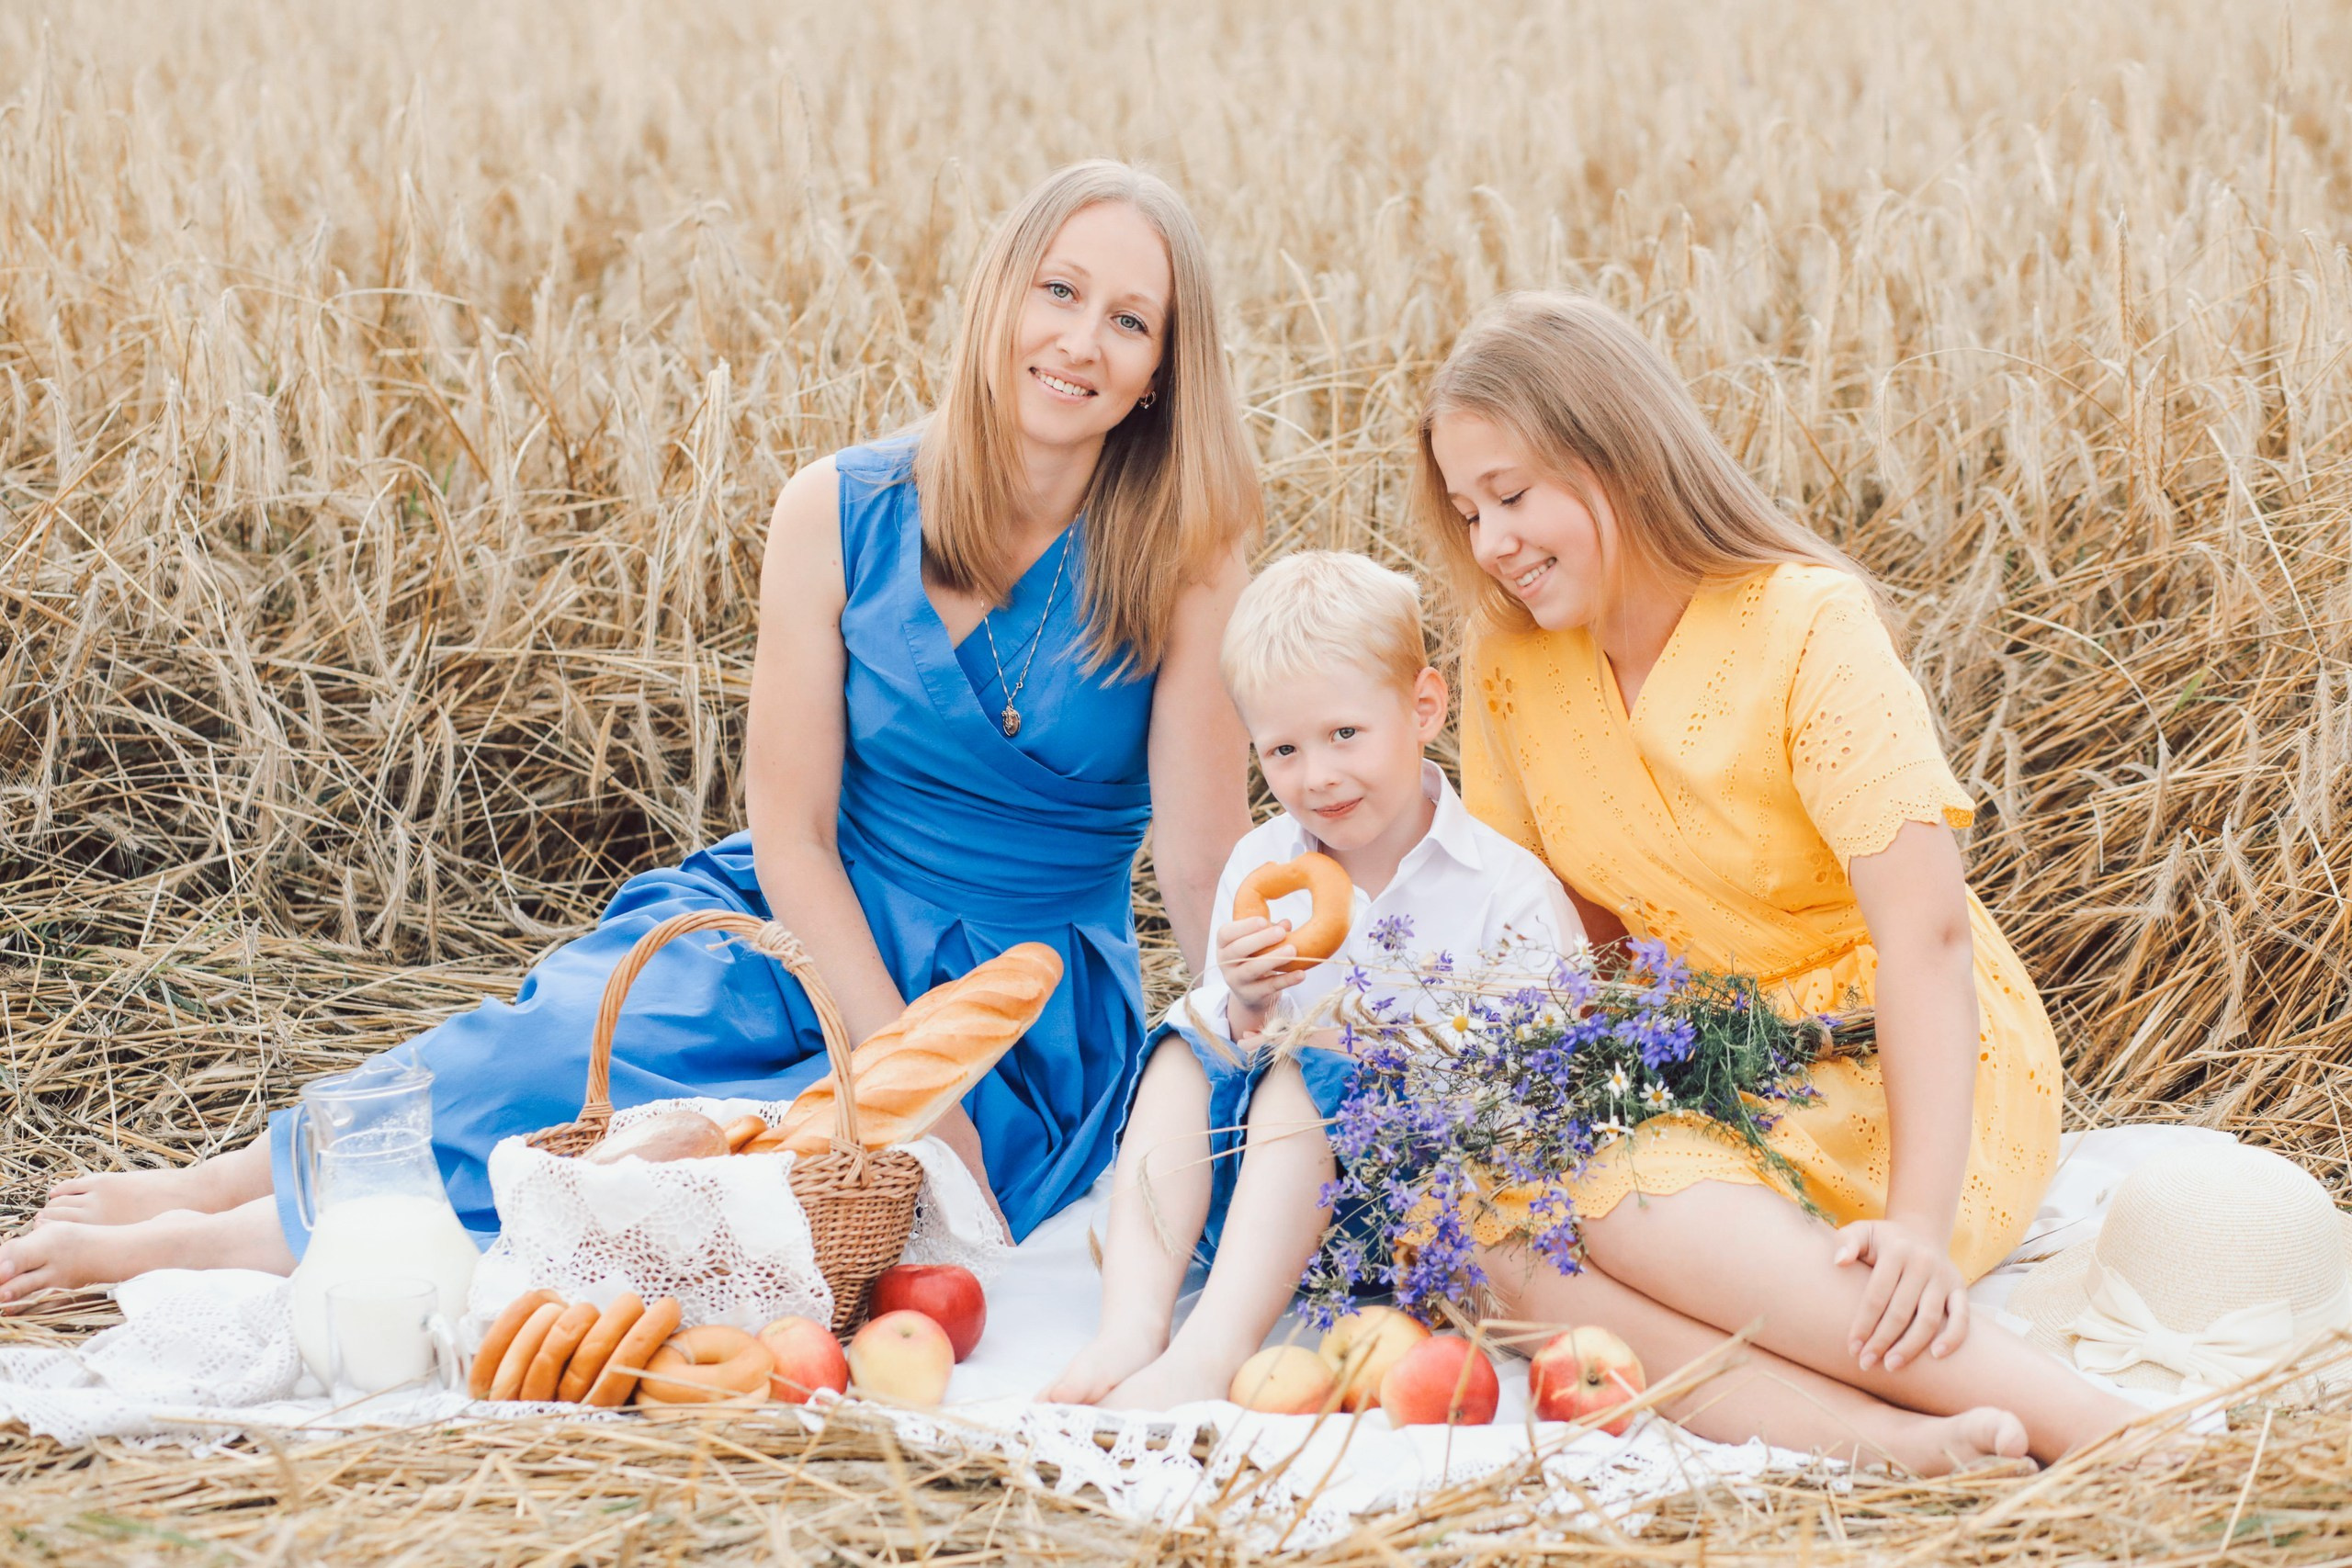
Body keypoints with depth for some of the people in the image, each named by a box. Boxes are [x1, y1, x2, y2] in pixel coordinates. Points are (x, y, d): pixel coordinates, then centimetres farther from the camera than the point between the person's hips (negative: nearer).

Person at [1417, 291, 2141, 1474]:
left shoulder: (1807, 627, -16)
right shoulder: (1509, 665, 1)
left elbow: (1927, 935, -24)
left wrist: (1920, 1221, -35)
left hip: (1911, 1081, -6)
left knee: (1614, 1197, -33)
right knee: (1493, 1232, -25)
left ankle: (2078, 1421, -37)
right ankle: (1883, 1439, -41)